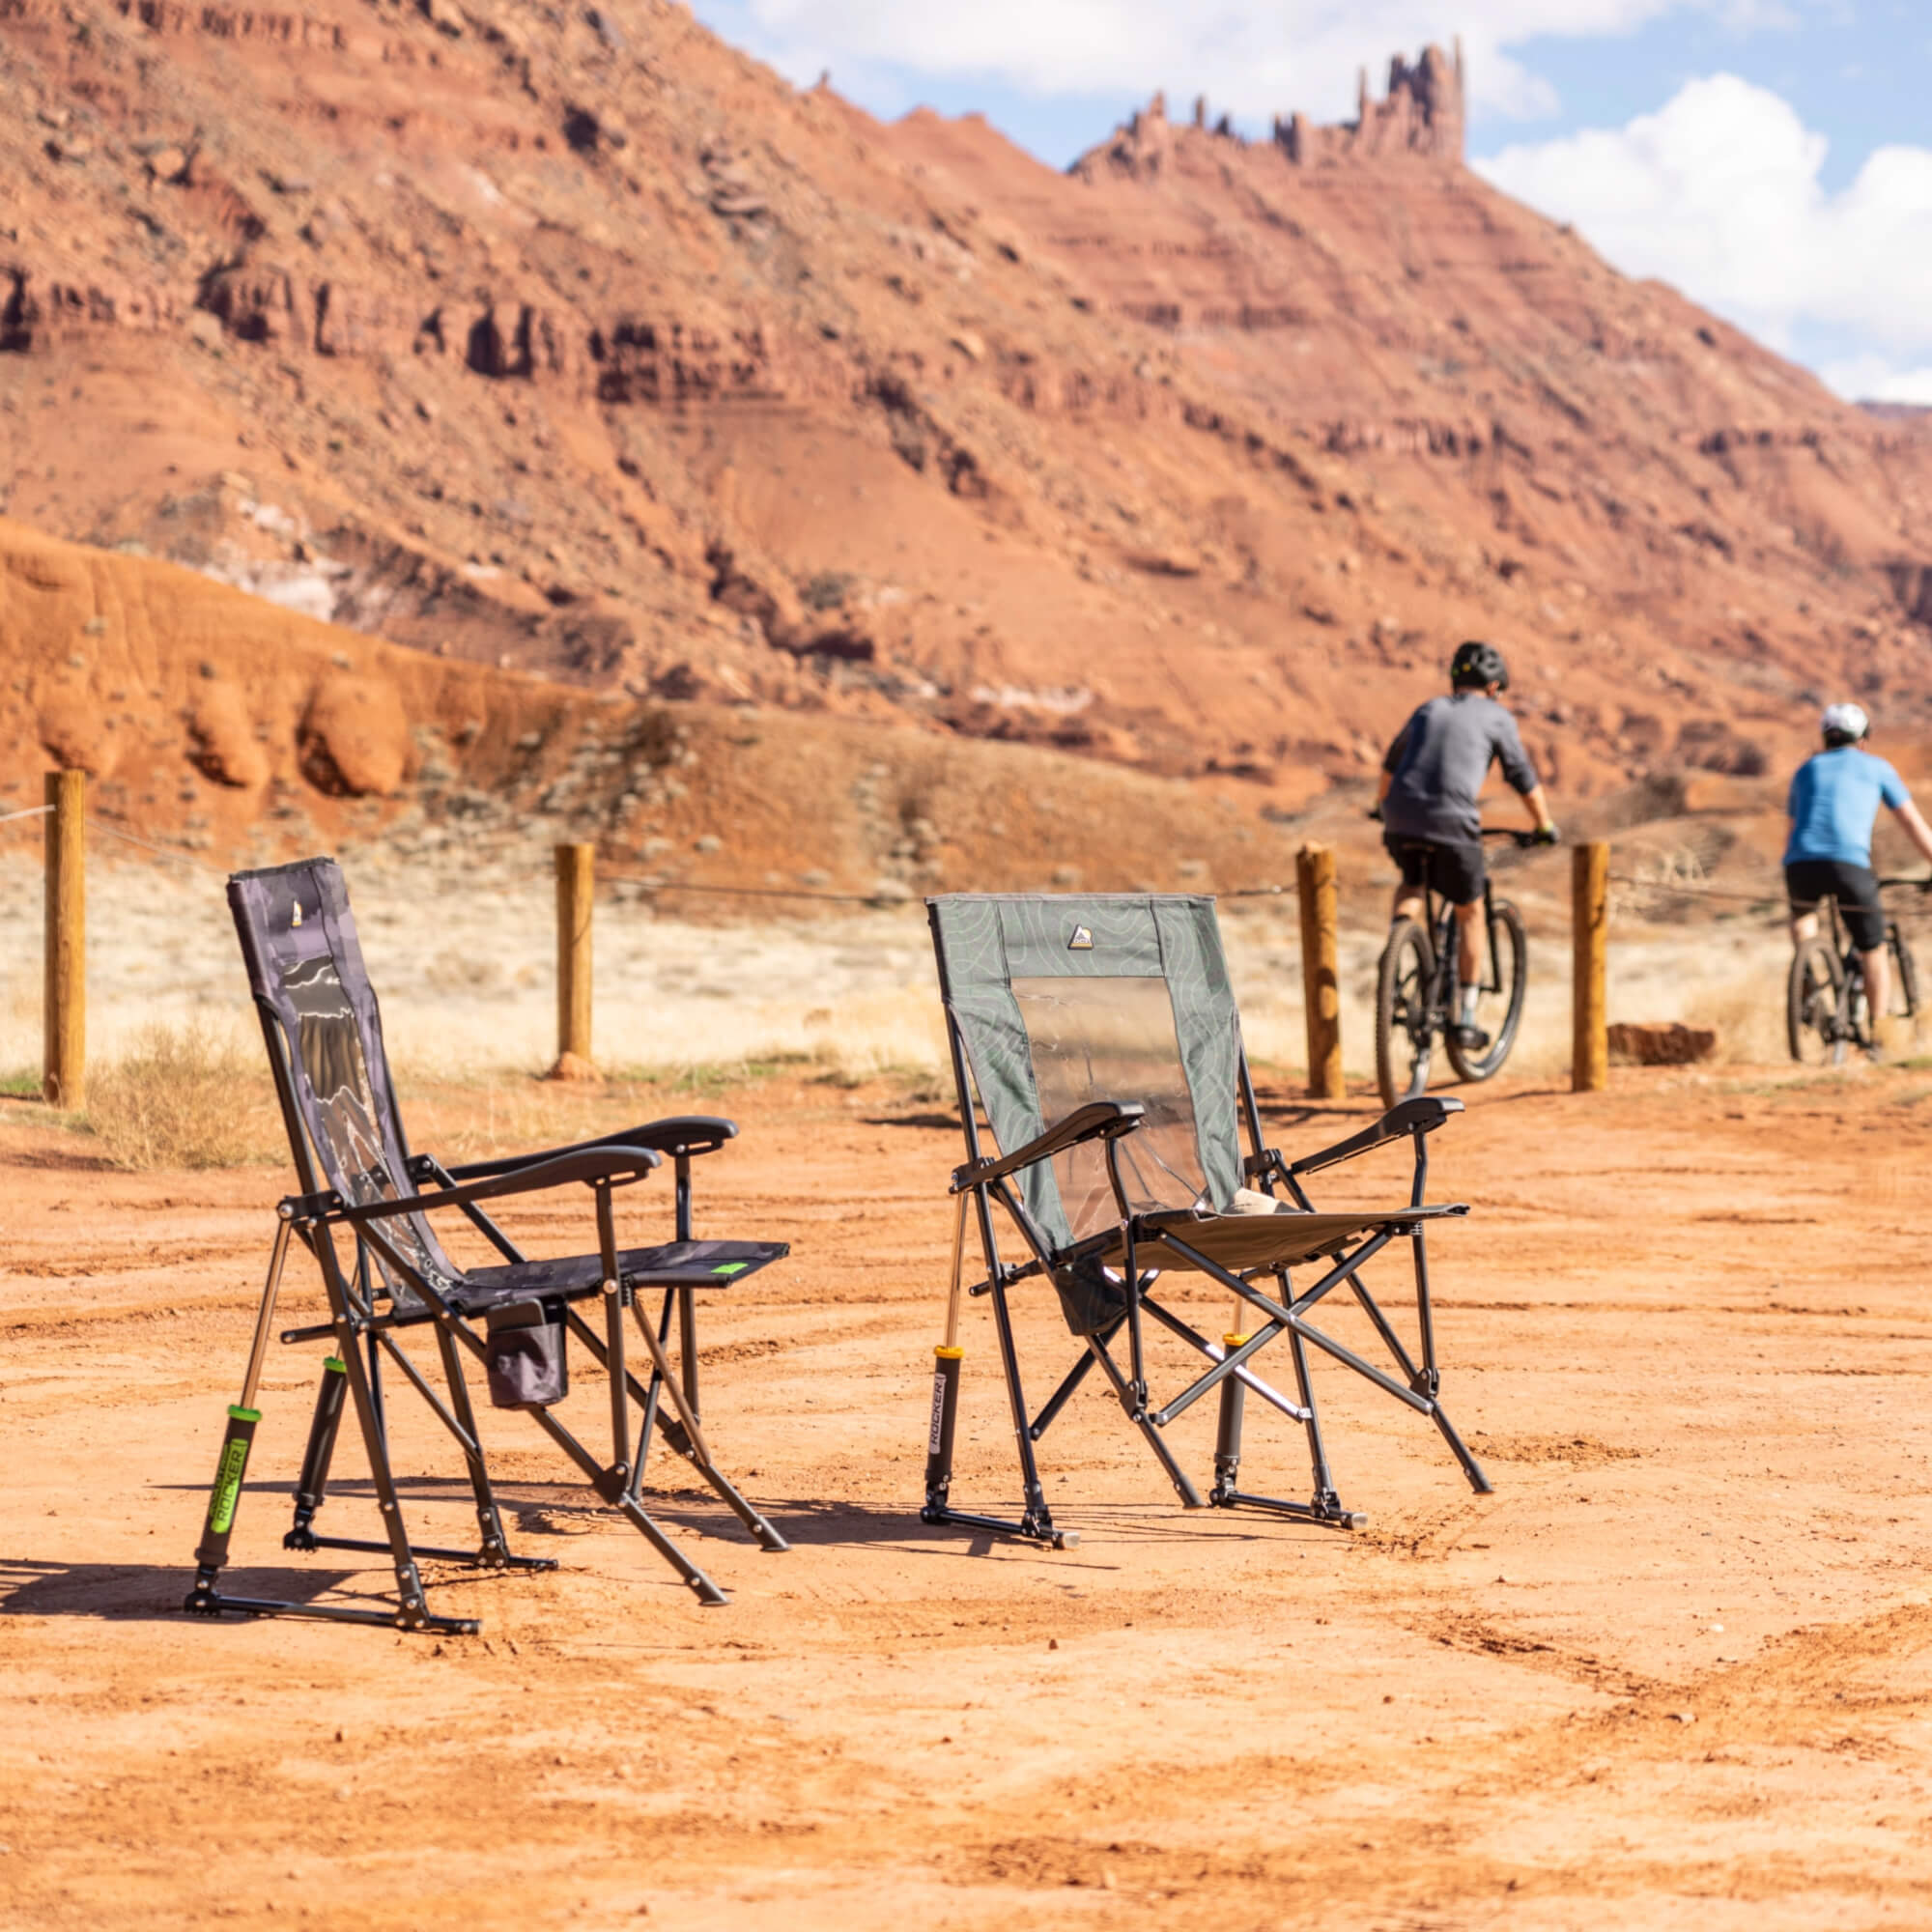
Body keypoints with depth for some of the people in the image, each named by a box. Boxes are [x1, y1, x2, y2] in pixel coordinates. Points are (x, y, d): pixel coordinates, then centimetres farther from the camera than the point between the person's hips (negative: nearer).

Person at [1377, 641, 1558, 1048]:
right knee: (1469, 913, 16)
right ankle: (1466, 1020, 16)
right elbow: (1524, 780, 13)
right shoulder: (1497, 717, 11)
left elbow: (1391, 764, 37)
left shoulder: (1429, 710, 23)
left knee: (1412, 885, 34)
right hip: (1451, 822, -3)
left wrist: (1382, 806, 54)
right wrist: (1545, 826, 28)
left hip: (1401, 817, 3)